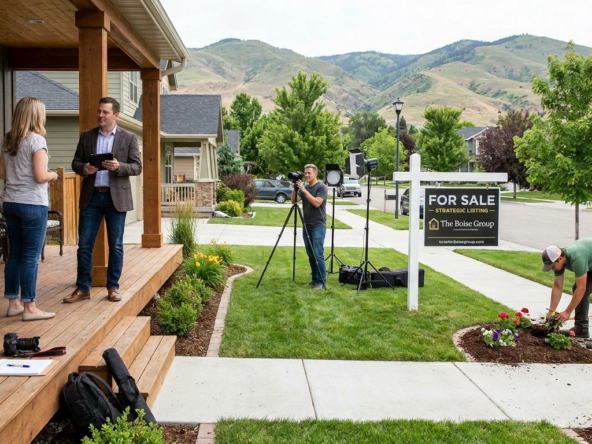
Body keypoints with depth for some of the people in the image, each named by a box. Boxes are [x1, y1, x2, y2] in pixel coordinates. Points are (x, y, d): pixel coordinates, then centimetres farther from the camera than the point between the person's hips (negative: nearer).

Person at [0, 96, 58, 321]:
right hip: (32, 204, -7)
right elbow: (40, 176, -17)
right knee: (30, 257, -1)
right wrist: (53, 175, 2)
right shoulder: (36, 140, -12)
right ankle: (29, 307, 4)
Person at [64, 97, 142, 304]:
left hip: (116, 197, -2)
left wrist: (119, 166, -21)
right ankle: (83, 288, 13)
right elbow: (75, 163, 9)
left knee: (115, 245, 5)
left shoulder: (129, 138, 1)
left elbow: (137, 167, -2)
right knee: (84, 244, 3)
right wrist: (84, 168, -14)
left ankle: (113, 287, 16)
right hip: (91, 196, 2)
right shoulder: (86, 136, 8)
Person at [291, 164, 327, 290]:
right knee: (310, 255, 9)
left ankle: (321, 281, -6)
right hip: (306, 226, 7)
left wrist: (304, 190, -23)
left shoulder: (321, 187, -8)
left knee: (318, 254, -10)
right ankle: (314, 279, 17)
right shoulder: (304, 187, 12)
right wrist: (295, 189, -12)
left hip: (318, 226, -7)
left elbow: (316, 203, -20)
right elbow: (294, 201, 4)